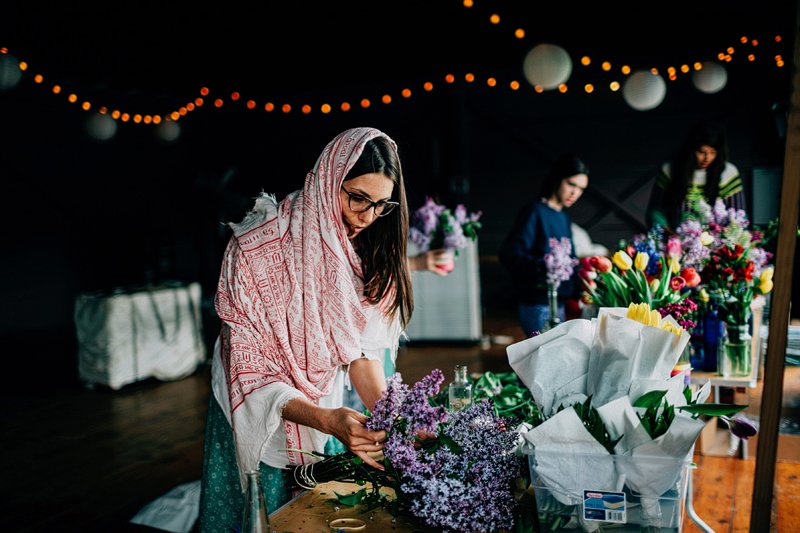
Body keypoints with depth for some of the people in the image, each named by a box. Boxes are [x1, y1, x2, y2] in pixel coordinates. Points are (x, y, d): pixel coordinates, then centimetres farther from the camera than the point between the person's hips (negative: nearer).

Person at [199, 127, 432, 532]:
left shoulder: (366, 253, -9)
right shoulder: (257, 247, -25)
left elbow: (361, 350, -8)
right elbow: (249, 371, -24)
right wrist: (325, 420, -37)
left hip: (329, 408, 5)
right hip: (260, 417, -4)